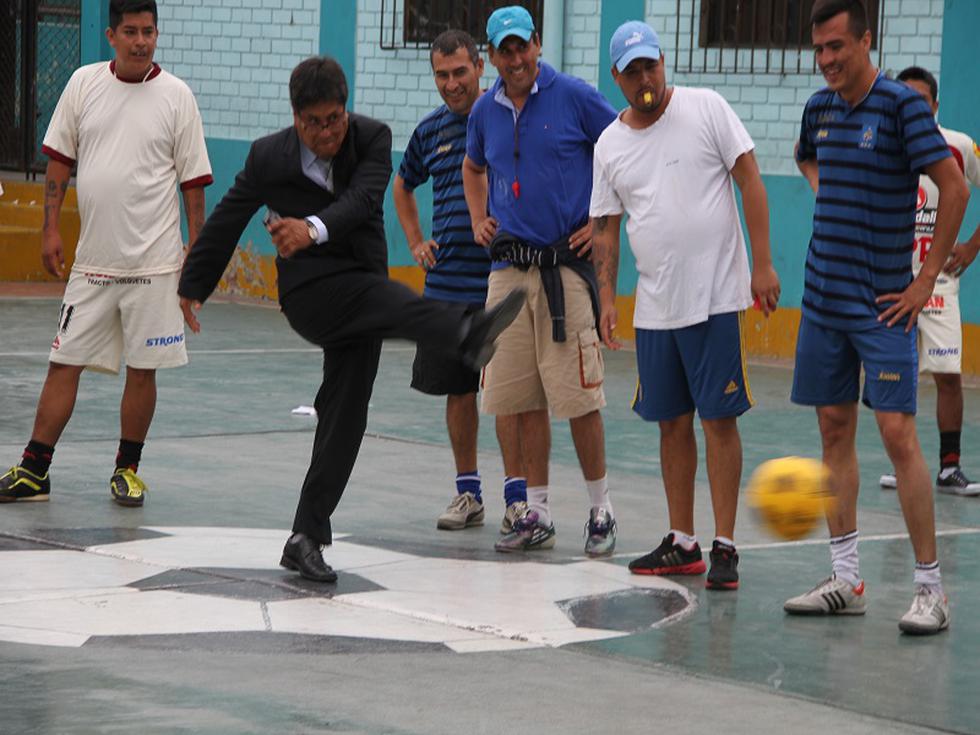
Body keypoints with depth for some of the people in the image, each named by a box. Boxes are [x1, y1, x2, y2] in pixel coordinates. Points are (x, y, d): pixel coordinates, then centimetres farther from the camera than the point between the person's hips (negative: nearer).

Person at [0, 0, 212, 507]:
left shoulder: (175, 96, -2)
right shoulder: (84, 83, 3)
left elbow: (193, 181, 1)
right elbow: (60, 160, 9)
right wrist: (50, 228, 3)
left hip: (152, 261, -2)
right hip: (91, 259, 2)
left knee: (142, 370, 3)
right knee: (64, 364, 3)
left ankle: (127, 469, 17)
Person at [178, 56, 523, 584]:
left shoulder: (372, 139, -3)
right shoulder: (268, 157, -4)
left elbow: (363, 200, -22)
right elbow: (226, 222, 10)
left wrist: (314, 228, -42)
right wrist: (193, 287, 20)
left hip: (358, 295, 3)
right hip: (309, 294, -3)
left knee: (345, 413, -1)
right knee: (388, 299, -33)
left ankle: (306, 536, 5)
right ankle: (468, 335, -65)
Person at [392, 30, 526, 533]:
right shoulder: (431, 130, 11)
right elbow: (403, 185, 30)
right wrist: (415, 243, 19)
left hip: (501, 279, -5)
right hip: (446, 283, 5)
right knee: (457, 390, 8)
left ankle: (517, 494, -3)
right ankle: (467, 492, 18)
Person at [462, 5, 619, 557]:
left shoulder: (574, 97, -5)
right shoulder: (486, 112, 11)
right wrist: (479, 220, 16)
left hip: (565, 264, -5)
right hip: (509, 267, 5)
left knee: (578, 396, -7)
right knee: (523, 397, 6)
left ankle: (602, 511, 4)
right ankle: (538, 516, 13)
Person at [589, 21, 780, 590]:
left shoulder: (706, 108, -5)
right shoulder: (610, 145, 8)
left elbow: (750, 180, -5)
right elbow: (606, 227, 13)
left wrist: (762, 264, -10)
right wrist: (607, 298, 4)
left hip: (716, 298, -5)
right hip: (654, 305, 5)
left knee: (719, 418, -5)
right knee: (672, 422, 10)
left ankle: (725, 547, -2)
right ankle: (682, 544, 19)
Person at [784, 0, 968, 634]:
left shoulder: (901, 104, -11)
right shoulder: (820, 108, 9)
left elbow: (955, 188, -14)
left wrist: (927, 280, -13)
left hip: (883, 306, -7)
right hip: (823, 298, 7)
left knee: (897, 433, -10)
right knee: (835, 429, 8)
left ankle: (931, 589, -5)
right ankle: (846, 580, 14)